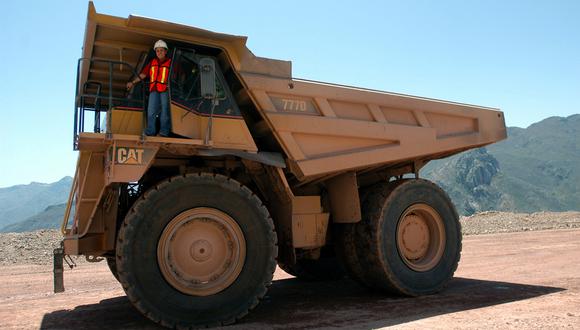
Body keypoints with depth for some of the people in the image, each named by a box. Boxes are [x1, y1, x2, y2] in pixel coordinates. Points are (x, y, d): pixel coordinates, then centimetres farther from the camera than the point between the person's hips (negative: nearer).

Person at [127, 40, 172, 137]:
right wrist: (133, 82, 20)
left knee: (165, 112, -2)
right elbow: (143, 74, 22)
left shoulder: (170, 63, 8)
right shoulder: (152, 62, 19)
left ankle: (164, 133, 1)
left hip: (165, 90, -3)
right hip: (154, 90, 3)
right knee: (151, 112, -3)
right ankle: (150, 133, -1)